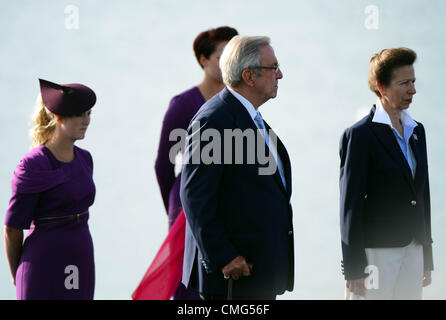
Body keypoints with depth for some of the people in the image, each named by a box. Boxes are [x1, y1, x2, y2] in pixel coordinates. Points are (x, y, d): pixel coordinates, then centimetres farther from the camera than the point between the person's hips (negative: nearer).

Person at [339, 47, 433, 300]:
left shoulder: (416, 130, 14)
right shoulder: (360, 135, -8)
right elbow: (350, 205, -10)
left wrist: (427, 258, 15)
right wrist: (354, 268, -13)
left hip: (413, 251, 6)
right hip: (377, 251, -6)